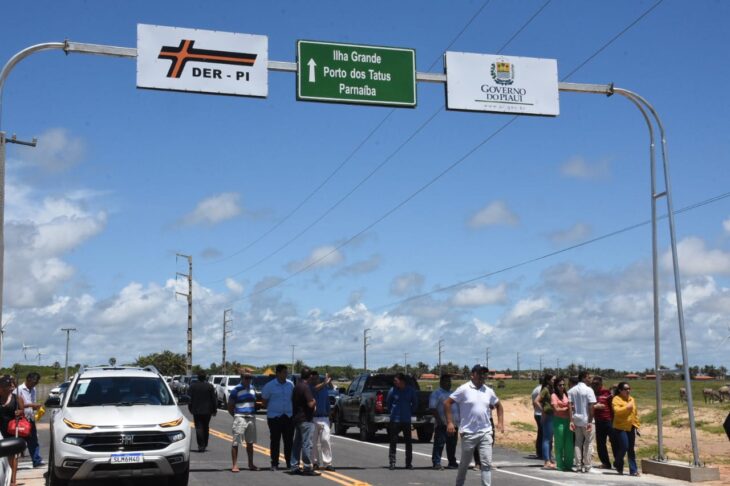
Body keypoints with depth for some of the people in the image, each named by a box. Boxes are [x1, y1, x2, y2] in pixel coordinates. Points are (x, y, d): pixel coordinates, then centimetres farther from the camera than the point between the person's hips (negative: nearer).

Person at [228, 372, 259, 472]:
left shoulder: (252, 388, 12)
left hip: (251, 418, 6)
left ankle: (251, 464, 22)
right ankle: (234, 465, -1)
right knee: (235, 442, -5)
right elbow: (230, 406, -2)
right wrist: (235, 416, -6)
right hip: (240, 418, -6)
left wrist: (253, 413, 11)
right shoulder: (236, 390, -6)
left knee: (250, 443, 13)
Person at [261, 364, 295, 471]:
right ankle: (274, 464, 7)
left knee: (289, 441, 4)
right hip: (274, 417, -3)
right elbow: (264, 401, 5)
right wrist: (270, 409, 2)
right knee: (275, 441, 1)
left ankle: (290, 462, 12)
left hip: (288, 416, 3)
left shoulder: (290, 384, 6)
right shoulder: (270, 386, -4)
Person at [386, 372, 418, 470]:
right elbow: (388, 403, 8)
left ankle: (409, 463, 15)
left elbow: (415, 403, 11)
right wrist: (391, 412, 6)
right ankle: (392, 463, 5)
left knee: (408, 442, 5)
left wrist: (411, 412, 7)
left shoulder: (410, 390, -3)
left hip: (406, 420, 1)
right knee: (393, 442, -1)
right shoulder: (393, 390, -5)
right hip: (395, 420, -1)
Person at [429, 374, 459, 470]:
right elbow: (432, 408, -12)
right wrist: (439, 420, -19)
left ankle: (452, 462, 20)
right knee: (439, 444, -8)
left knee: (452, 445, 13)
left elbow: (459, 407, 25)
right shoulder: (436, 394, -3)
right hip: (442, 425, -7)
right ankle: (436, 463, -6)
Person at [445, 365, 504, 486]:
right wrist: (449, 422, -11)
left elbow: (498, 405, 24)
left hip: (485, 433, 3)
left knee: (487, 463, -5)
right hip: (468, 433, -3)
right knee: (464, 463, 11)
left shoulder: (488, 391, 8)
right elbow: (447, 403, -6)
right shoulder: (464, 389, -7)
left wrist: (500, 422, 12)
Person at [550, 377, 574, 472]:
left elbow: (569, 406, 8)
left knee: (569, 444, 2)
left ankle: (568, 464, 11)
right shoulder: (554, 396, -2)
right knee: (559, 444, -1)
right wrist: (567, 408, 3)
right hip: (558, 421, -5)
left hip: (567, 420, 5)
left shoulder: (566, 394, 12)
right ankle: (560, 465, 6)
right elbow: (556, 409, -9)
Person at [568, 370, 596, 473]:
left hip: (576, 420, 5)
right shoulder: (588, 390, -10)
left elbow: (570, 406, -1)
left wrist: (571, 421, -2)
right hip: (586, 420, -5)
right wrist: (590, 421, -13)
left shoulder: (571, 390, 5)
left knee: (578, 442, 12)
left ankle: (578, 465, 11)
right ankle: (586, 465, 6)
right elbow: (591, 407, -15)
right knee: (588, 442, 7)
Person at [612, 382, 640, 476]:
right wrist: (627, 407, -24)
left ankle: (633, 470, 9)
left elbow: (636, 413, 17)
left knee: (631, 450, 7)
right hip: (620, 428, -6)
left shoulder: (632, 399, 12)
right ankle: (618, 465, 14)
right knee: (624, 447, -11)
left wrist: (636, 426, 13)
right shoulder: (616, 399, -8)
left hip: (631, 428, 6)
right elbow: (616, 411, -23)